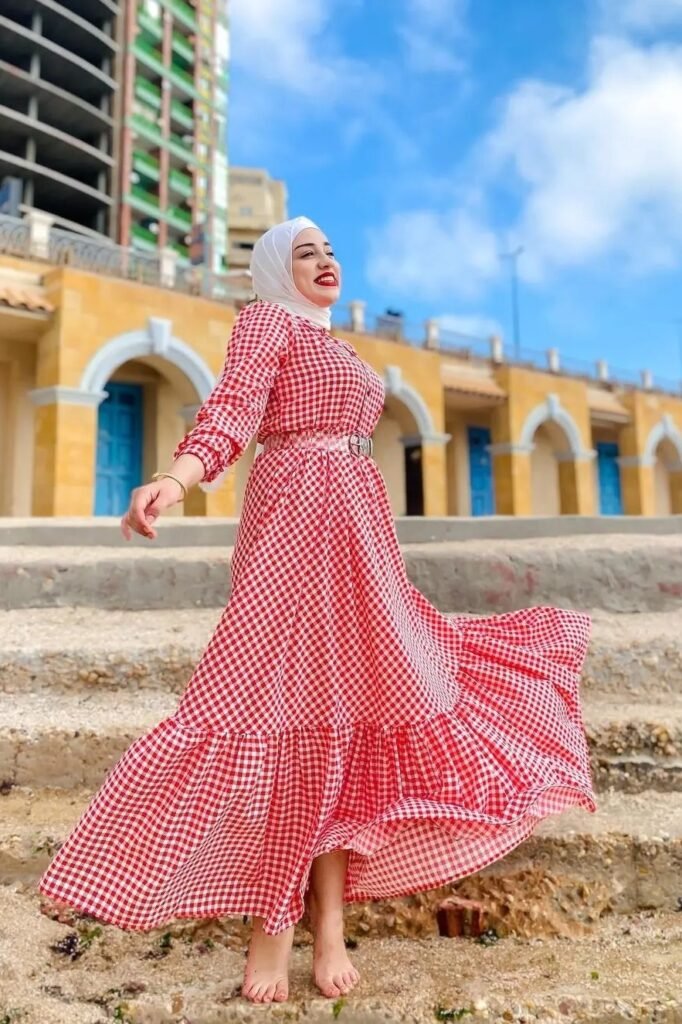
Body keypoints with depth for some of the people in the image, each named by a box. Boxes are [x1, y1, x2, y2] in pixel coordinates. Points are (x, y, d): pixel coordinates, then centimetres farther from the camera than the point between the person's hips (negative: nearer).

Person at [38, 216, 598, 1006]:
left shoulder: (337, 349, 27)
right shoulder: (267, 319, 3)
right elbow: (231, 408, -14)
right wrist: (175, 480, -33)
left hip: (357, 528, 8)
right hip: (296, 521, -8)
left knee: (345, 714, 3)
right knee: (284, 707, -11)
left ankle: (329, 922, 10)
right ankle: (270, 923, 0)